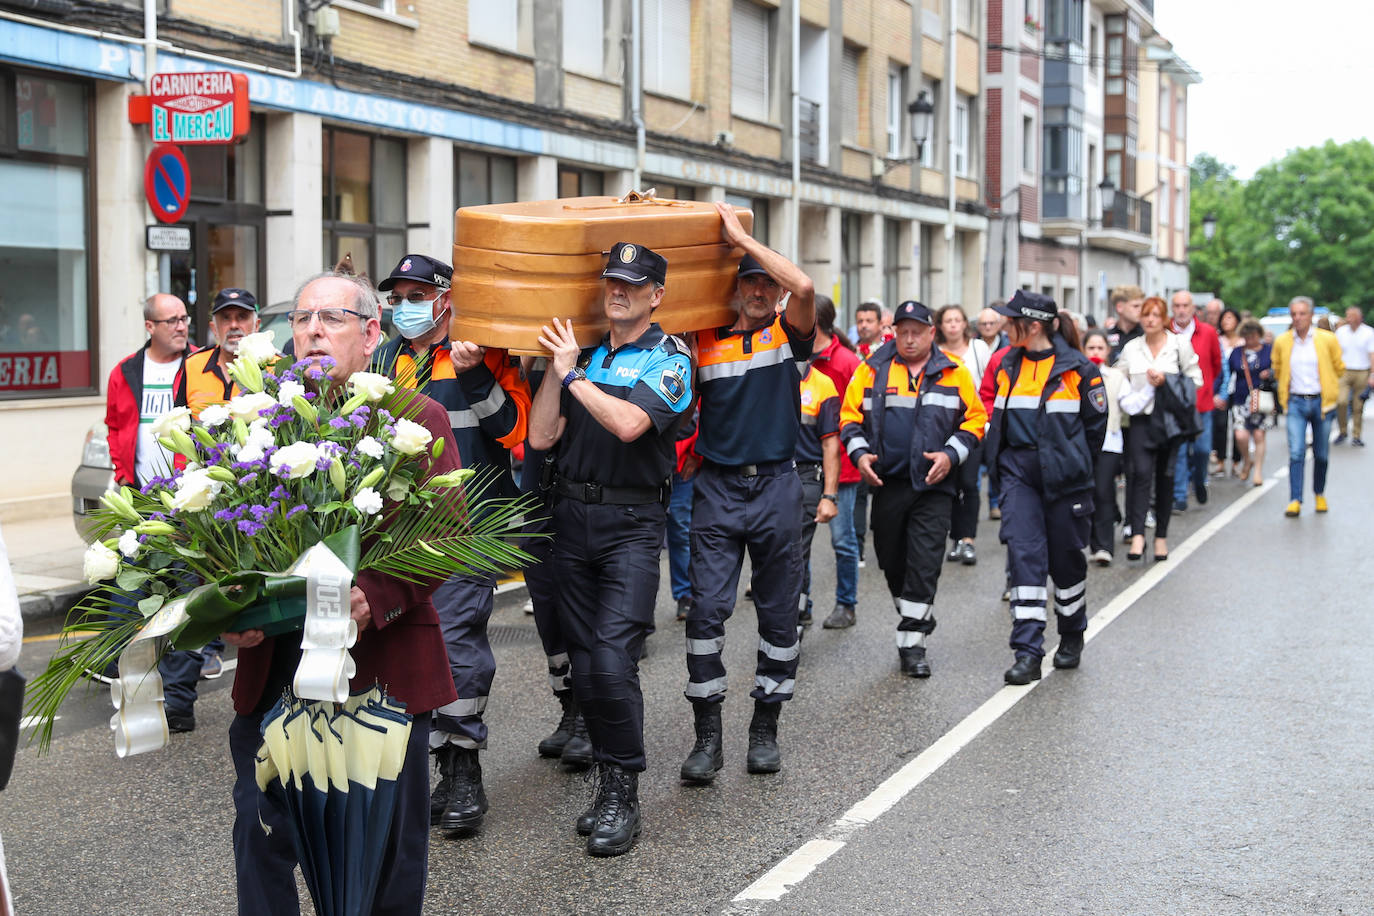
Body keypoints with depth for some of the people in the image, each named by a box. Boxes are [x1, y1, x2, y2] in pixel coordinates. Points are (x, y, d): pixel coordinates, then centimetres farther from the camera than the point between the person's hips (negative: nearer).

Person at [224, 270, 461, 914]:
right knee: (262, 838, 9)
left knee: (387, 849, 8)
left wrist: (376, 597, -22)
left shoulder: (418, 419, 2)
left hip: (384, 666, -2)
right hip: (272, 668, 3)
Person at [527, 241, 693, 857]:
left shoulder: (669, 357, -3)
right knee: (584, 661, 8)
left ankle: (624, 795, -4)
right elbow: (542, 437, 4)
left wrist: (573, 374, -11)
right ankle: (607, 782, 19)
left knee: (613, 658, -15)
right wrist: (557, 368, -3)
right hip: (571, 513, 6)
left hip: (631, 522, -5)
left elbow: (629, 424, -20)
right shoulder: (582, 353, 12)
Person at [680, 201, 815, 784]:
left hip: (776, 487, -1)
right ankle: (707, 735, 2)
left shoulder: (789, 335, 1)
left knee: (778, 613, 7)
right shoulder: (705, 341, 6)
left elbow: (804, 287, -20)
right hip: (717, 489, 1)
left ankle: (765, 728, 20)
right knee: (707, 609, -6)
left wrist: (740, 235, -16)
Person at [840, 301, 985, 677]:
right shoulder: (872, 370, 4)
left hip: (934, 486, -2)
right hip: (887, 483, 2)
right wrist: (859, 452, -8)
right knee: (891, 562, 12)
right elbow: (850, 416, 7)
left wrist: (951, 455, -9)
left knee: (924, 566, -6)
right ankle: (914, 621, 35)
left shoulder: (954, 373, 4)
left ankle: (912, 644, 0)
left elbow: (975, 420, 5)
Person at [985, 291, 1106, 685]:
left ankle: (1072, 637, 33)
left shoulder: (1078, 368, -7)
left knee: (1066, 559, 9)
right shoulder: (1008, 366, 7)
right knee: (1024, 553, -10)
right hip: (1018, 475, 3)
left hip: (1064, 477, -3)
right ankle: (1027, 653, -12)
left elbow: (1096, 424, 2)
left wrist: (1072, 464, 7)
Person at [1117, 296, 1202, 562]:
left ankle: (1161, 536, 15)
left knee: (1165, 477, 6)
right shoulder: (1131, 348, 9)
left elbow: (1195, 379, 3)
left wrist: (1167, 381, -10)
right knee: (1141, 473, -14)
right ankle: (1137, 535, -20)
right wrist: (1127, 401, -3)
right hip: (1141, 419, 0)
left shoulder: (1180, 344, 4)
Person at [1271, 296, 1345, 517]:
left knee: (1321, 455, 9)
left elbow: (1339, 368, 11)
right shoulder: (1282, 342, 2)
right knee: (1296, 453, -11)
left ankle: (1319, 494, 29)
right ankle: (1295, 501, -9)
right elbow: (1278, 370, 18)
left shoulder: (1327, 339, -3)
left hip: (1321, 402, 0)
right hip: (1295, 403, 0)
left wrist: (1327, 389, 11)